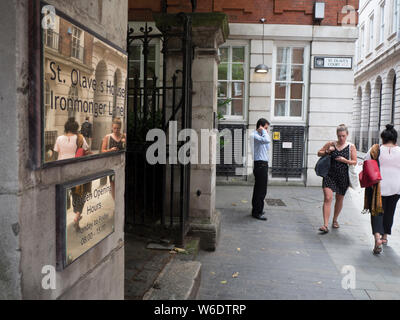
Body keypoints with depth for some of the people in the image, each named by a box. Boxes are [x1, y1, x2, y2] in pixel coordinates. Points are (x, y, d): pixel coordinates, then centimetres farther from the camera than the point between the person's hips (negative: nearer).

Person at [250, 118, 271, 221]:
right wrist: (263, 131, -13)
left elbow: (267, 146, 23)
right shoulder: (254, 135, -13)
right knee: (261, 189, -8)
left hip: (262, 165, 11)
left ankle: (256, 209, 27)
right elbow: (267, 140, -29)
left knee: (259, 189, 17)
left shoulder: (259, 136, 19)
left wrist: (265, 132, 16)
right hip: (260, 165, -11)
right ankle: (257, 212, -3)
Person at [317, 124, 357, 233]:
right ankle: (326, 225, -15)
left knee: (339, 199, 14)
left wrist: (345, 160, -15)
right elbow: (319, 153, 11)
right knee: (327, 198, -14)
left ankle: (335, 220, 37)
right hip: (330, 175, -1)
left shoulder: (351, 147, 2)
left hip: (343, 176, 1)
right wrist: (327, 152, -9)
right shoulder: (330, 144, 2)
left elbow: (355, 162, 3)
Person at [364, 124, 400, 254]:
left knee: (377, 212, 1)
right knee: (389, 212, 19)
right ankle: (385, 237, 32)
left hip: (379, 186, -2)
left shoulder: (374, 150, -7)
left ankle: (377, 238, -19)